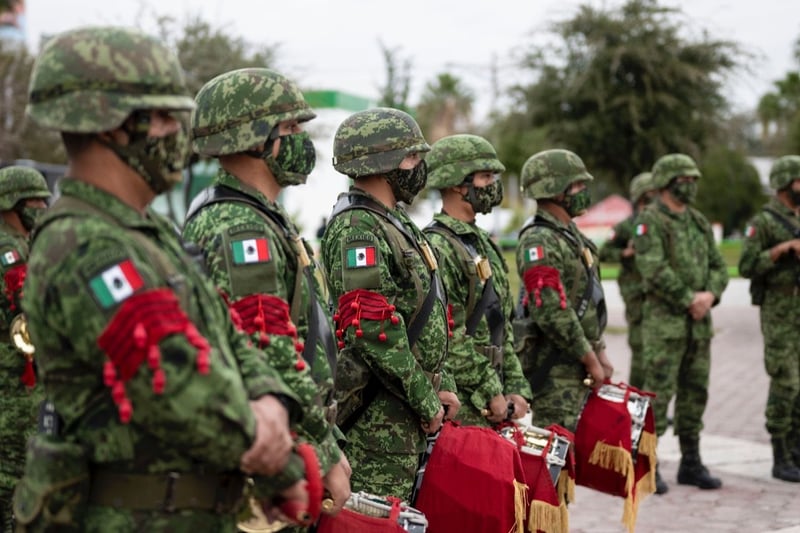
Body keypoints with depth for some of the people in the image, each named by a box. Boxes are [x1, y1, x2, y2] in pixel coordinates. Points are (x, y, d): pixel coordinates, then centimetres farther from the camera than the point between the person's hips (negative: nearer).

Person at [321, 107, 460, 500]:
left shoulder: (393, 222, 17)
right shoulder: (357, 228, -15)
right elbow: (374, 330, -23)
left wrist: (441, 384, 12)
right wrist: (425, 400, -16)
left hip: (406, 409, 10)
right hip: (378, 413, -10)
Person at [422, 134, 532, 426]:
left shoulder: (484, 244, 17)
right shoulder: (437, 248, -14)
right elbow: (451, 339, -19)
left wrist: (516, 389, 10)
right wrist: (491, 394, -14)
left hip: (493, 403, 9)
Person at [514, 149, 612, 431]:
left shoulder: (571, 235, 17)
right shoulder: (540, 241, -16)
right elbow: (551, 312, -23)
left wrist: (599, 351, 17)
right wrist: (589, 358, -16)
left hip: (578, 364, 10)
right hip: (554, 367, -10)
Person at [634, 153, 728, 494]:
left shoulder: (699, 222, 15)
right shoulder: (650, 221, -8)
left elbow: (718, 266, 13)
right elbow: (654, 270, -19)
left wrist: (710, 294, -7)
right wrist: (689, 299, -16)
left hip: (699, 321, 7)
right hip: (664, 320, -7)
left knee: (695, 393, 11)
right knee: (658, 392, -6)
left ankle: (691, 463, 20)